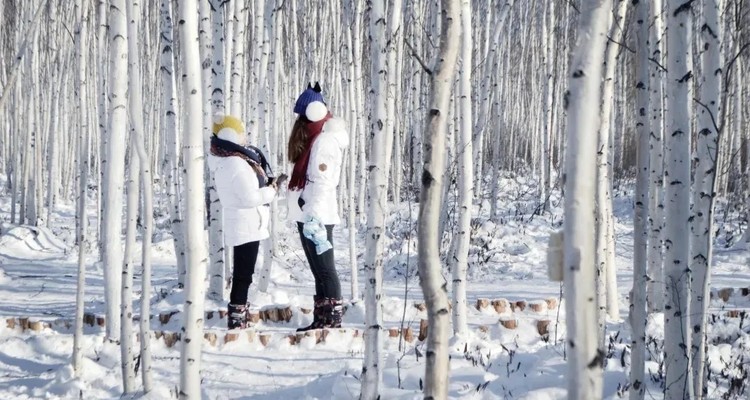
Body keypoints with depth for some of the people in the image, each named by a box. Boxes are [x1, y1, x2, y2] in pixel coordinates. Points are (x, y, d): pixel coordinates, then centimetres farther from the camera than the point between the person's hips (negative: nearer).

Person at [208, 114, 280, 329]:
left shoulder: (223, 162, 11)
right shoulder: (236, 164, -21)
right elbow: (250, 197, -23)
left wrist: (268, 184, 8)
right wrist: (272, 189, -9)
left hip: (239, 225, 10)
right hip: (247, 226, -10)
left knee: (242, 272, 16)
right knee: (243, 273, -5)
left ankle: (237, 318, 21)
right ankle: (237, 318, -2)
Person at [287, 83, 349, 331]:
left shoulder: (325, 140, -13)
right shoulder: (313, 137, 17)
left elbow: (322, 182, -21)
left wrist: (314, 217, -27)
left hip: (317, 216, -10)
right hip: (308, 215, 10)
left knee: (324, 268, -8)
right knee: (319, 269, 12)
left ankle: (333, 318, -6)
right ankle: (322, 319, 16)